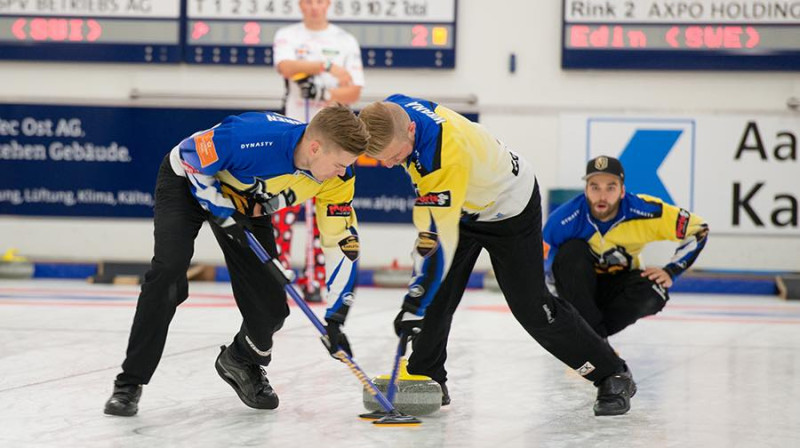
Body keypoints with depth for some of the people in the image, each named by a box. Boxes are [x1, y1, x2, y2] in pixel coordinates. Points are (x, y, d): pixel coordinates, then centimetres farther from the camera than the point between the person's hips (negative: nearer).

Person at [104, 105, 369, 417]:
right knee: (168, 272, -25)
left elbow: (343, 243, -16)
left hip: (246, 202, 5)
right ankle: (130, 384, -15)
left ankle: (241, 362, 30)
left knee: (271, 305, -4)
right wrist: (225, 215, -24)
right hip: (188, 181, -5)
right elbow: (191, 156, -25)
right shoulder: (255, 136, -41)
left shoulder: (337, 178, -24)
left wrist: (335, 318, -18)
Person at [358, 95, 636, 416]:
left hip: (507, 207, -7)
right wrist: (424, 226, 6)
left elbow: (443, 240, -40)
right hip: (458, 204, 7)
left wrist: (413, 305, -39)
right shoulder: (391, 111, -21)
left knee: (531, 308, -5)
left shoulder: (447, 156, -43)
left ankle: (613, 377, 7)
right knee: (435, 296, -4)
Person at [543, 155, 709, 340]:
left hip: (618, 286, 1)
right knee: (572, 251, -32)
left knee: (653, 291, -31)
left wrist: (670, 272, -19)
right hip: (578, 288, -1)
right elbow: (542, 266, -14)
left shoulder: (643, 211, -24)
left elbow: (697, 229, -14)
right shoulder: (563, 220, -27)